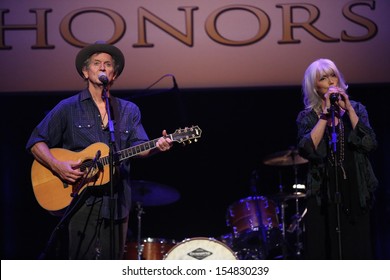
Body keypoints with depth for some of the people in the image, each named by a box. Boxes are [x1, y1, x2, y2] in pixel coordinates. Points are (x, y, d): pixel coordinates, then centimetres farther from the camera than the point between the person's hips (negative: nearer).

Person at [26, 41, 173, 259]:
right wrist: (57, 165, -14)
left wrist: (157, 147, -20)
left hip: (117, 201, 3)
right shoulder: (68, 108, 5)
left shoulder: (129, 110, 14)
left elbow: (138, 146, 2)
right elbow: (36, 142, 3)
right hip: (81, 200, -3)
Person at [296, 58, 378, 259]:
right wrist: (326, 113, -15)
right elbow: (307, 150, -15)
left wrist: (348, 109, -11)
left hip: (354, 192, 1)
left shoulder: (356, 109, 7)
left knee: (357, 254, 3)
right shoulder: (307, 116, 3)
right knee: (323, 256, 0)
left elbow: (370, 145, -8)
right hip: (322, 195, -1)